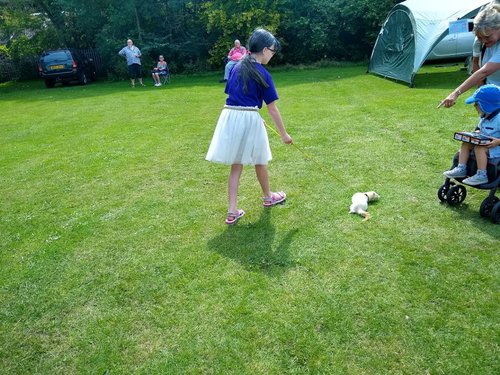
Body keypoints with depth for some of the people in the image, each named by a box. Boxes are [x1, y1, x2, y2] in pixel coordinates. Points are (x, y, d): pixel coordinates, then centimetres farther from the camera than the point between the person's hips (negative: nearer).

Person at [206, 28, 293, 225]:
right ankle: (268, 197, 40)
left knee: (236, 166, 10)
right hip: (249, 119, -5)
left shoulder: (237, 67, 11)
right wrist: (284, 134, 1)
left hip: (229, 117, 5)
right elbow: (272, 109, -6)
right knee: (259, 161, 17)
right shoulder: (262, 74, -7)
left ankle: (232, 212, 10)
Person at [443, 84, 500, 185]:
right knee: (465, 143, -1)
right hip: (483, 144, 9)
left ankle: (481, 175, -26)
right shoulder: (485, 117, 6)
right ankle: (461, 169, -3)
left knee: (479, 148, -31)